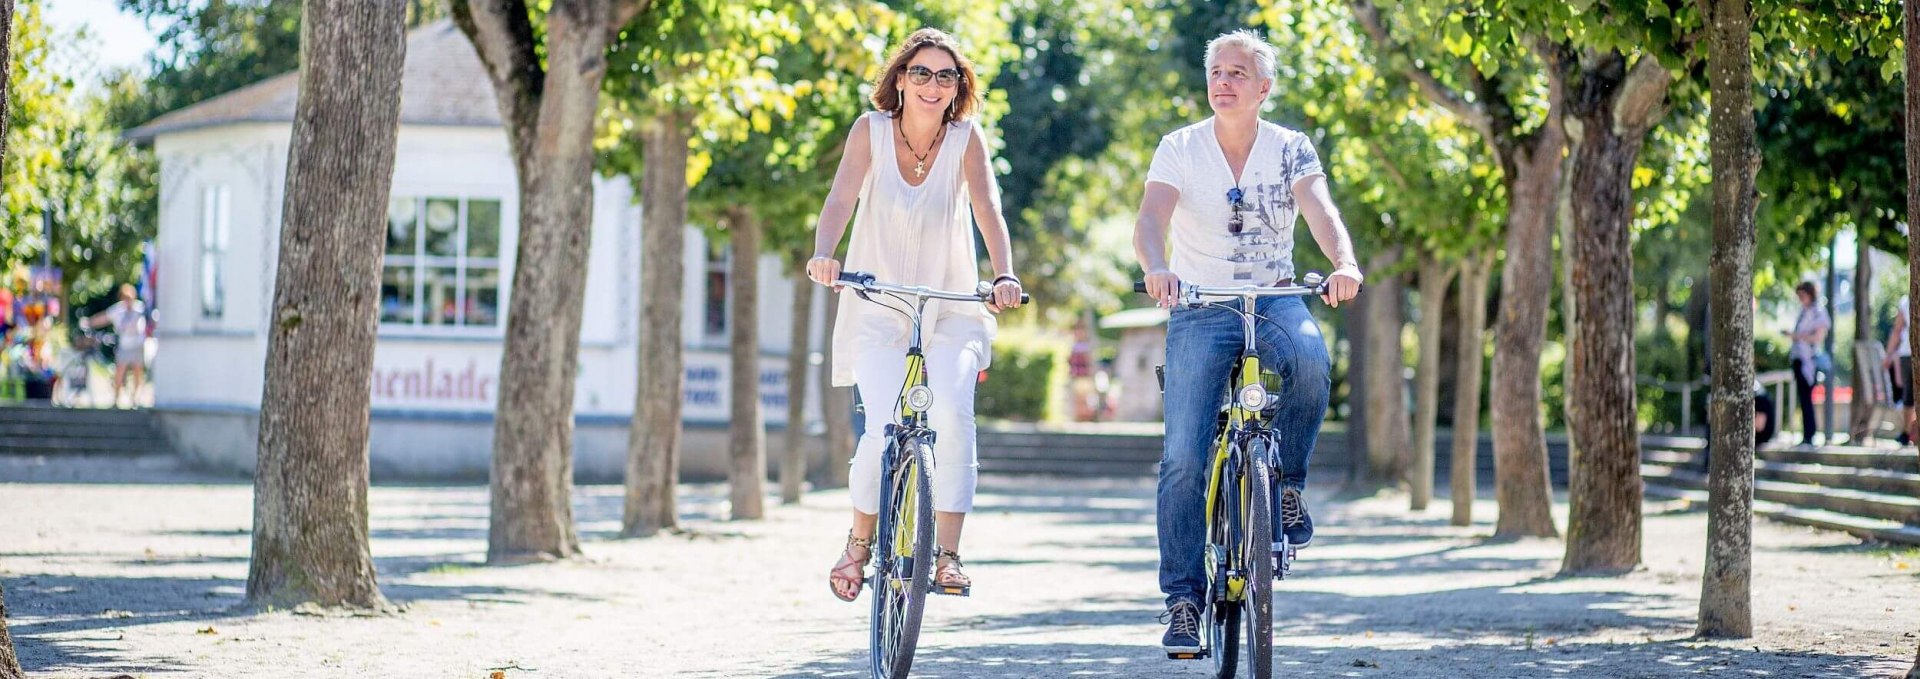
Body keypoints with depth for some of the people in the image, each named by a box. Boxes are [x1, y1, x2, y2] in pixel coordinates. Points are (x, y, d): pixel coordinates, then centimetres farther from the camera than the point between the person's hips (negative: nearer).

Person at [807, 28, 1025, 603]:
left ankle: (947, 553, -15)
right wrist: (823, 254, -36)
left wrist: (1004, 276, -34)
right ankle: (859, 543, 9)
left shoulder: (966, 137, -5)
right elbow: (841, 198, -17)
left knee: (951, 410, -24)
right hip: (877, 307, 0)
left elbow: (988, 208, -17)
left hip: (950, 307, 0)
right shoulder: (871, 130, -5)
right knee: (883, 428, -17)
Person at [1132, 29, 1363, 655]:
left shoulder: (1291, 150, 0)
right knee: (1184, 456, -13)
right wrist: (1156, 268, -42)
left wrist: (1345, 263, -39)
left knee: (1309, 361, -35)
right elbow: (1152, 217, -18)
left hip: (1275, 299, 1)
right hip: (1200, 307, -1)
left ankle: (1287, 483, -10)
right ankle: (1182, 597, -4)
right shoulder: (1179, 149, -3)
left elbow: (1320, 210, -17)